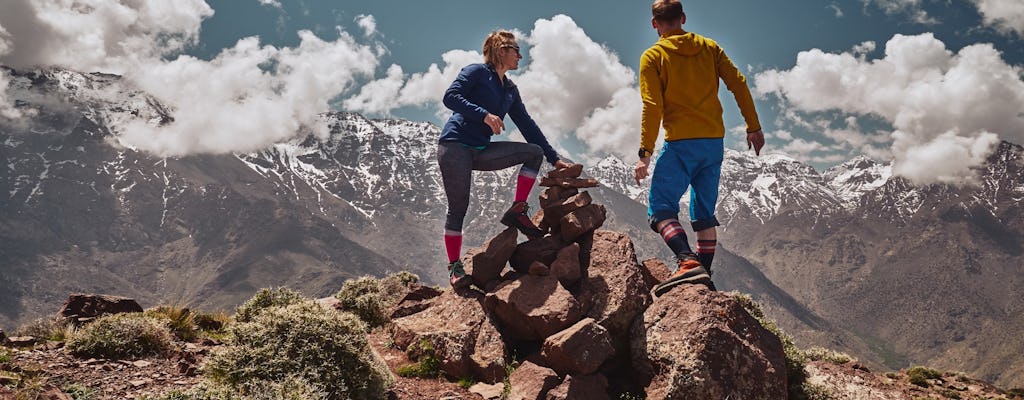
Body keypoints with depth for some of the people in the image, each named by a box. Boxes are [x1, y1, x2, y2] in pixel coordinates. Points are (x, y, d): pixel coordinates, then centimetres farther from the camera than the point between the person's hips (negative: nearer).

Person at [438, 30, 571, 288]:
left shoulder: (510, 90, 19)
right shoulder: (477, 72, -1)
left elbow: (527, 126, 19)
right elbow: (450, 97, -14)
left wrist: (554, 159, 16)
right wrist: (484, 115, -23)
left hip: (481, 151, 7)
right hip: (455, 146, -7)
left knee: (535, 152, -5)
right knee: (458, 207, -9)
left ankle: (517, 211, -5)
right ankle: (454, 268, -2)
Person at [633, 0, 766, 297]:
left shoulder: (652, 57, -1)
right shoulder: (709, 47, 12)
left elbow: (652, 107, -10)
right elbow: (738, 84, 6)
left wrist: (645, 154, -11)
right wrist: (754, 128, 11)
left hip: (681, 144, -5)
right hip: (715, 143, 6)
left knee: (660, 209, -8)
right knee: (705, 215, 13)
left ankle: (689, 263, -29)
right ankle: (705, 277, 12)